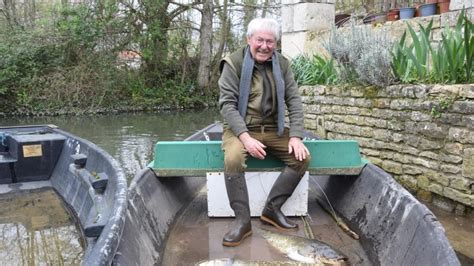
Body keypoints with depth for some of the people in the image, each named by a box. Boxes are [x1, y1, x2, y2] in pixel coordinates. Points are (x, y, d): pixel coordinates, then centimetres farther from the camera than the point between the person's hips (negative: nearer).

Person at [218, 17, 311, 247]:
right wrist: (245, 137, -27)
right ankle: (242, 220, -18)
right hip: (240, 128, -4)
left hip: (273, 129, 4)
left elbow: (294, 101, 1)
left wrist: (296, 136, -13)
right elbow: (227, 103, -15)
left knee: (302, 157, -16)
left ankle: (272, 208, -5)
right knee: (233, 159, -33)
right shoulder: (234, 63, -9)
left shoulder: (282, 65, 4)